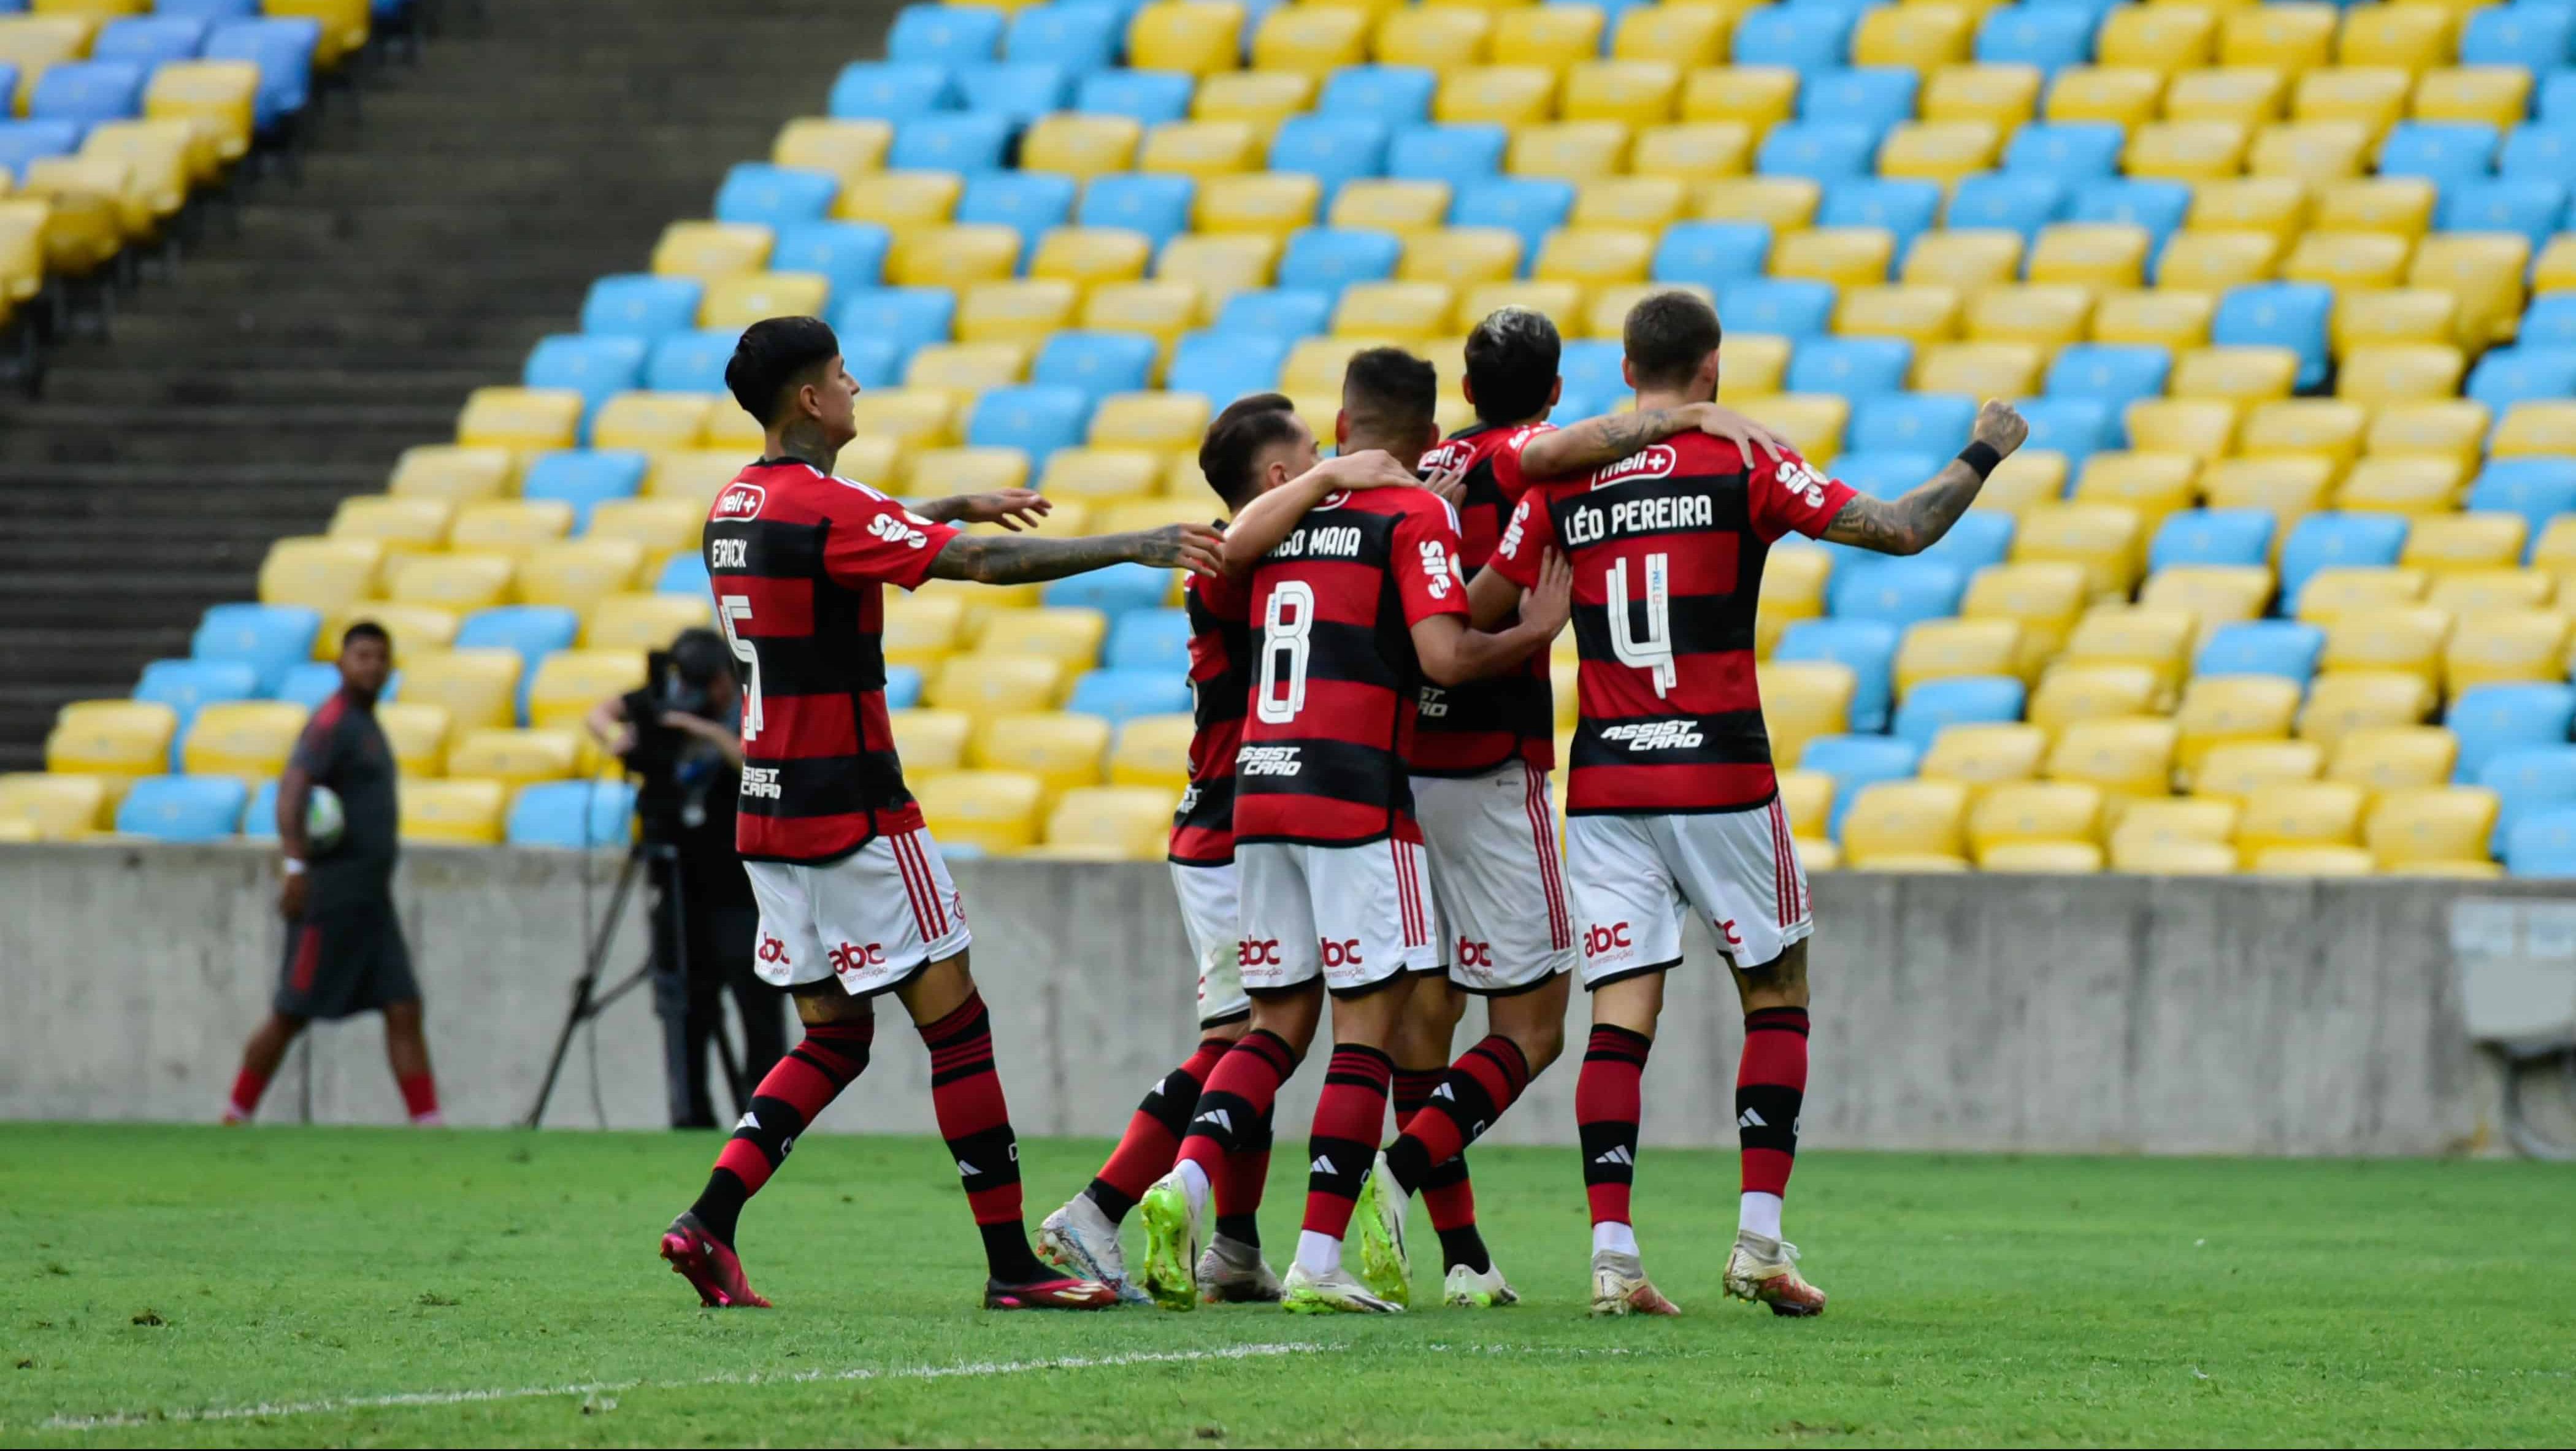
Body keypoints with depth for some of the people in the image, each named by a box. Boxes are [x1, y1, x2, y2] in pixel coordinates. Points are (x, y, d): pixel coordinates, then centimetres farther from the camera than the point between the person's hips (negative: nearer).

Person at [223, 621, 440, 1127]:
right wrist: (296, 864, -35)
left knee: (404, 1011, -1)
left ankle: (429, 1125, -5)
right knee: (291, 1015, -2)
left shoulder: (366, 725, 18)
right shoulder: (333, 722, -12)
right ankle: (235, 1120, 8)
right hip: (331, 898, -9)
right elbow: (293, 788, -25)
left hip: (370, 898, 9)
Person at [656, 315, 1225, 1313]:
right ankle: (1011, 1263, -1)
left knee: (832, 1040, 13)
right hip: (852, 814, -9)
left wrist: (955, 508, 30)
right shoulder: (824, 507, -16)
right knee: (955, 1022, -2)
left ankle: (710, 1221, -2)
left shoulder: (737, 507, 11)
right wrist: (1135, 547, -15)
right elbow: (989, 564, -20)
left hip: (769, 812, 9)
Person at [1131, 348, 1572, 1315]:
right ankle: (1319, 1262, -6)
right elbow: (1444, 656, -14)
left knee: (1278, 1022, 13)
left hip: (1257, 788, 6)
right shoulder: (1415, 517, -4)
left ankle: (1186, 1180, -10)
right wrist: (1538, 629, 0)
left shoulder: (1283, 513, 13)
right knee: (1368, 1026, 0)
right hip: (1355, 794, -6)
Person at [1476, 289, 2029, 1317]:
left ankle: (1612, 1252, -11)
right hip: (1721, 781, -3)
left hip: (1604, 787, 3)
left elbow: (1478, 613, 8)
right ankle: (1759, 1242, 3)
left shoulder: (1561, 483, 4)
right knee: (1777, 994, 12)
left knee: (1620, 1013, 2)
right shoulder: (1744, 468, -5)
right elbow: (1902, 529, -6)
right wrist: (1984, 455, 9)